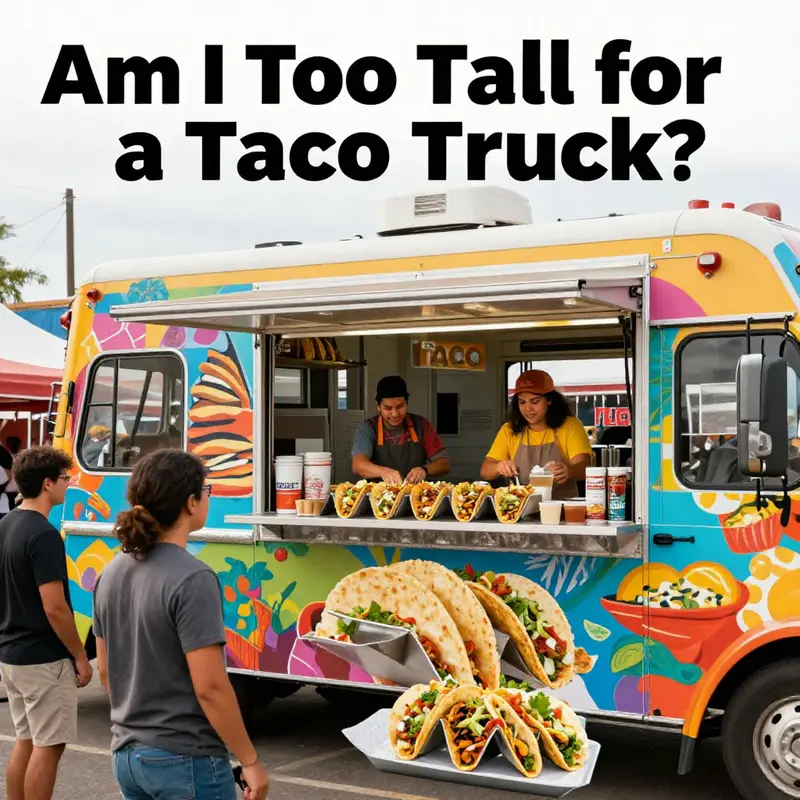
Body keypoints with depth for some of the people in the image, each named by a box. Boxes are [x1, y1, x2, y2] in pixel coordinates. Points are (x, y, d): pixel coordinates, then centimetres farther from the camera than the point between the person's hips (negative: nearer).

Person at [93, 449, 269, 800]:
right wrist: (250, 762, -13)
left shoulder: (112, 573, 3)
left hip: (127, 755, 7)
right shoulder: (192, 579, -20)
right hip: (186, 761, -7)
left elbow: (106, 671, 12)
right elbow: (209, 687, -21)